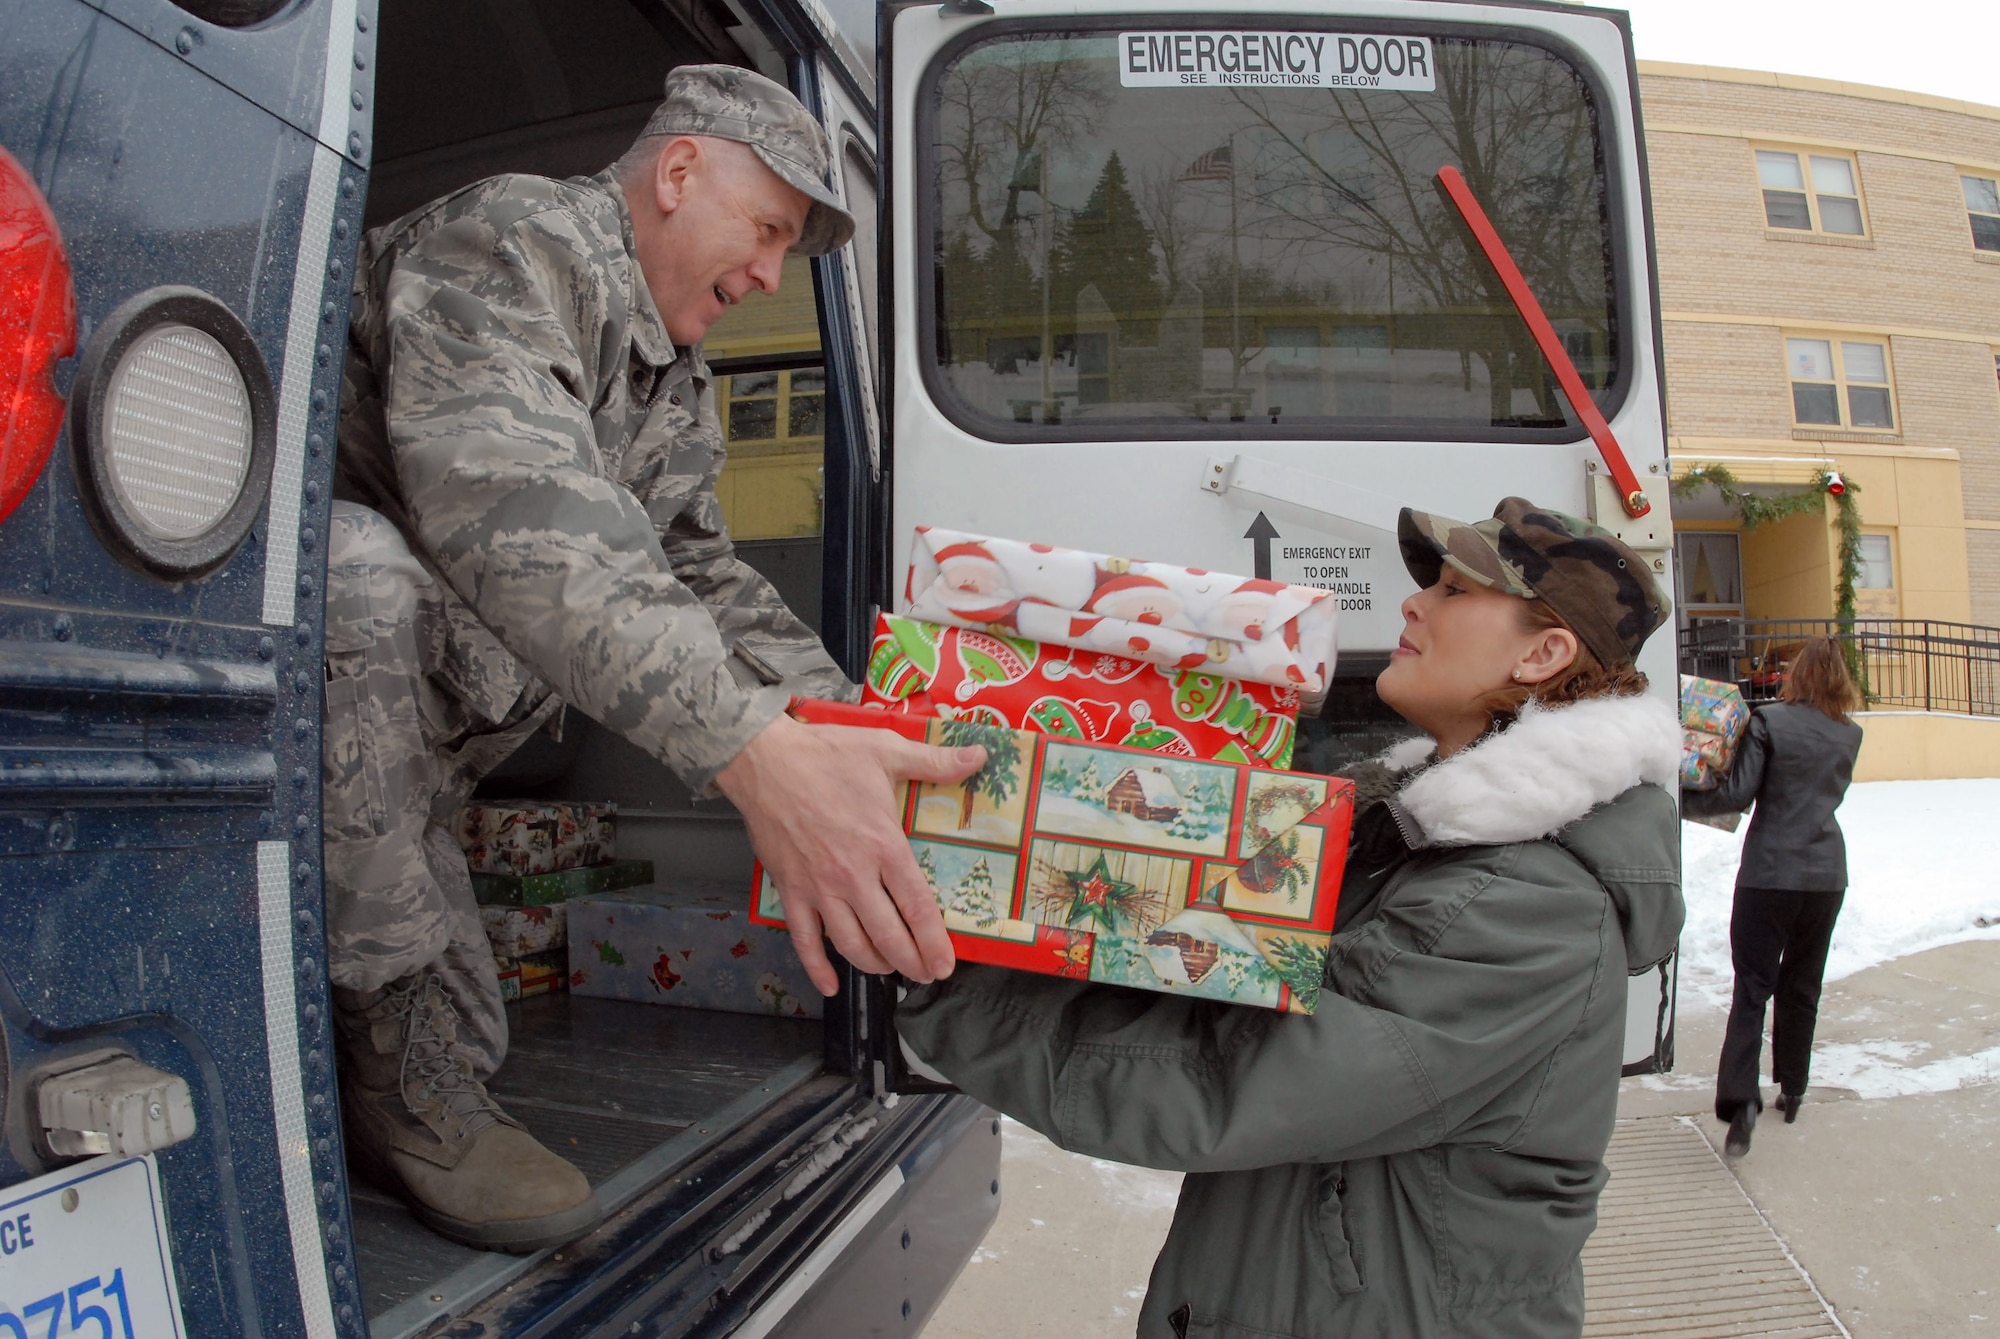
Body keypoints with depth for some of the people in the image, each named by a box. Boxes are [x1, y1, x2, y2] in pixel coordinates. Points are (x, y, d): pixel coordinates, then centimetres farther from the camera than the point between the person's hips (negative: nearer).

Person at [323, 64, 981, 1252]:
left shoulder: (679, 385, 11)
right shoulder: (512, 242, -19)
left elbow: (699, 571, 14)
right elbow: (510, 509, -38)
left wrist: (854, 727, -1)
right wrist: (756, 752, -49)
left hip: (426, 670, 9)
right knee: (366, 577, -38)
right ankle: (414, 1074, -24)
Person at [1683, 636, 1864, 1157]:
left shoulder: (1770, 722, -10)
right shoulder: (1850, 734, 5)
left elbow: (1737, 794, -14)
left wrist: (1682, 798, -2)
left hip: (1769, 874, -4)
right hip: (1827, 875, 4)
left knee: (1752, 986, -4)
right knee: (1802, 986, 16)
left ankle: (1740, 1097, -16)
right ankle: (1792, 1090, 25)